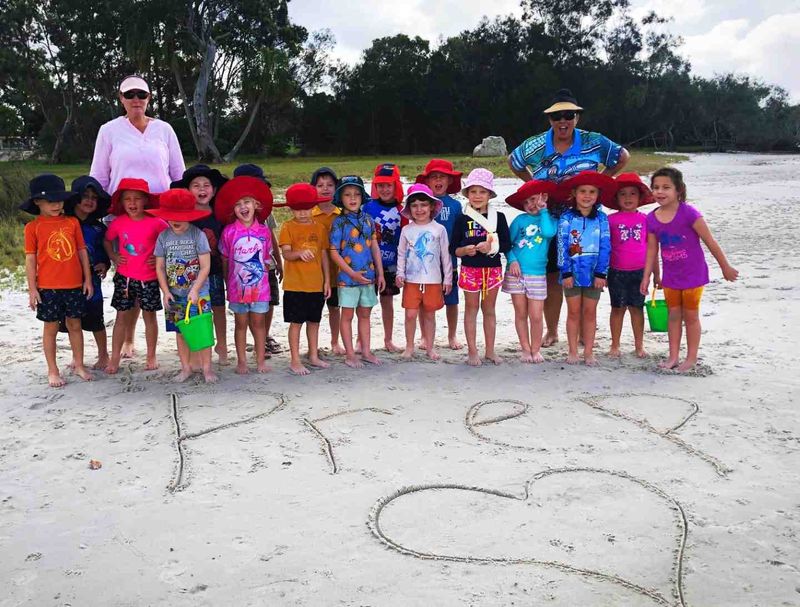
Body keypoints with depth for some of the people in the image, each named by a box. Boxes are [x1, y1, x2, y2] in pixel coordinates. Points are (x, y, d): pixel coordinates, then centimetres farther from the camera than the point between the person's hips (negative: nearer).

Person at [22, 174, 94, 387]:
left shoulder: (72, 222, 3)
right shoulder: (33, 227, -4)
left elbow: (82, 252, 7)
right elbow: (30, 259, -3)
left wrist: (87, 279, 6)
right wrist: (32, 289, -5)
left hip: (74, 285, 2)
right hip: (48, 287, -2)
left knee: (75, 324, 12)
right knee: (50, 328, 7)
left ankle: (79, 365, 25)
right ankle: (53, 371, 18)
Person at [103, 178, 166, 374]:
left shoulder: (155, 223, -9)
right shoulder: (118, 222, -2)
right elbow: (107, 240, 16)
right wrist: (113, 257, 2)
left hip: (149, 278, -1)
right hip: (124, 277, 1)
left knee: (149, 315, 9)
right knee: (122, 316, 5)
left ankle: (151, 356, 22)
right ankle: (115, 358, 11)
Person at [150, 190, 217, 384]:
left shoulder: (198, 235, -10)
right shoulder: (163, 237, 1)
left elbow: (205, 266, -11)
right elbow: (160, 267, 4)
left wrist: (195, 290, -17)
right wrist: (165, 292, -4)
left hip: (198, 292, -3)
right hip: (174, 294, 3)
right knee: (180, 332, 10)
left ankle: (206, 367, 10)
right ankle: (186, 367, 21)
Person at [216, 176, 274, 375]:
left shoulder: (264, 231, -2)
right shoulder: (229, 231, -6)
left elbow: (266, 258, 7)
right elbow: (224, 259, 2)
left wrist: (261, 275, 4)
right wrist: (228, 282, 4)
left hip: (259, 285, 1)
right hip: (237, 285, -1)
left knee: (258, 322, 9)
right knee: (241, 323, 9)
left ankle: (261, 360, 18)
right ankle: (241, 361, 18)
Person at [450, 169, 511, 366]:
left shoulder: (498, 217, 1)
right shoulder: (462, 218, -1)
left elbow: (507, 244, 0)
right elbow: (453, 248, 0)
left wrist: (491, 246, -17)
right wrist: (465, 250, -20)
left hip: (492, 269, 1)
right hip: (469, 269, -1)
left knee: (489, 309, 11)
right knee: (471, 309, 6)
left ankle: (490, 350, 20)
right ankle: (472, 351, 13)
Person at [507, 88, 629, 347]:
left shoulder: (594, 142, -5)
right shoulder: (535, 146, -2)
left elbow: (623, 157, 10)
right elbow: (513, 162, 17)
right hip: (549, 221, 1)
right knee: (552, 276, 6)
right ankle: (551, 331, 18)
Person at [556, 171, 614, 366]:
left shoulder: (601, 218, 1)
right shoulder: (567, 218, -2)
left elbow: (605, 247, -2)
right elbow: (562, 247, -5)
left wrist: (601, 273, -8)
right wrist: (566, 272, -11)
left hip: (593, 273, 1)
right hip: (573, 272, -1)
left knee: (590, 312, 9)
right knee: (574, 312, 8)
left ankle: (588, 351, 17)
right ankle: (572, 351, 16)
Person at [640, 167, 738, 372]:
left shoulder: (688, 213, -20)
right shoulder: (652, 219, -5)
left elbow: (710, 242, -13)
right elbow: (651, 250, 4)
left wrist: (725, 267, -7)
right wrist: (646, 277, 3)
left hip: (693, 274, -4)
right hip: (670, 277, 5)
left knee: (691, 316, 8)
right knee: (673, 316, 13)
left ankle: (691, 357, 21)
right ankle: (673, 356, 24)